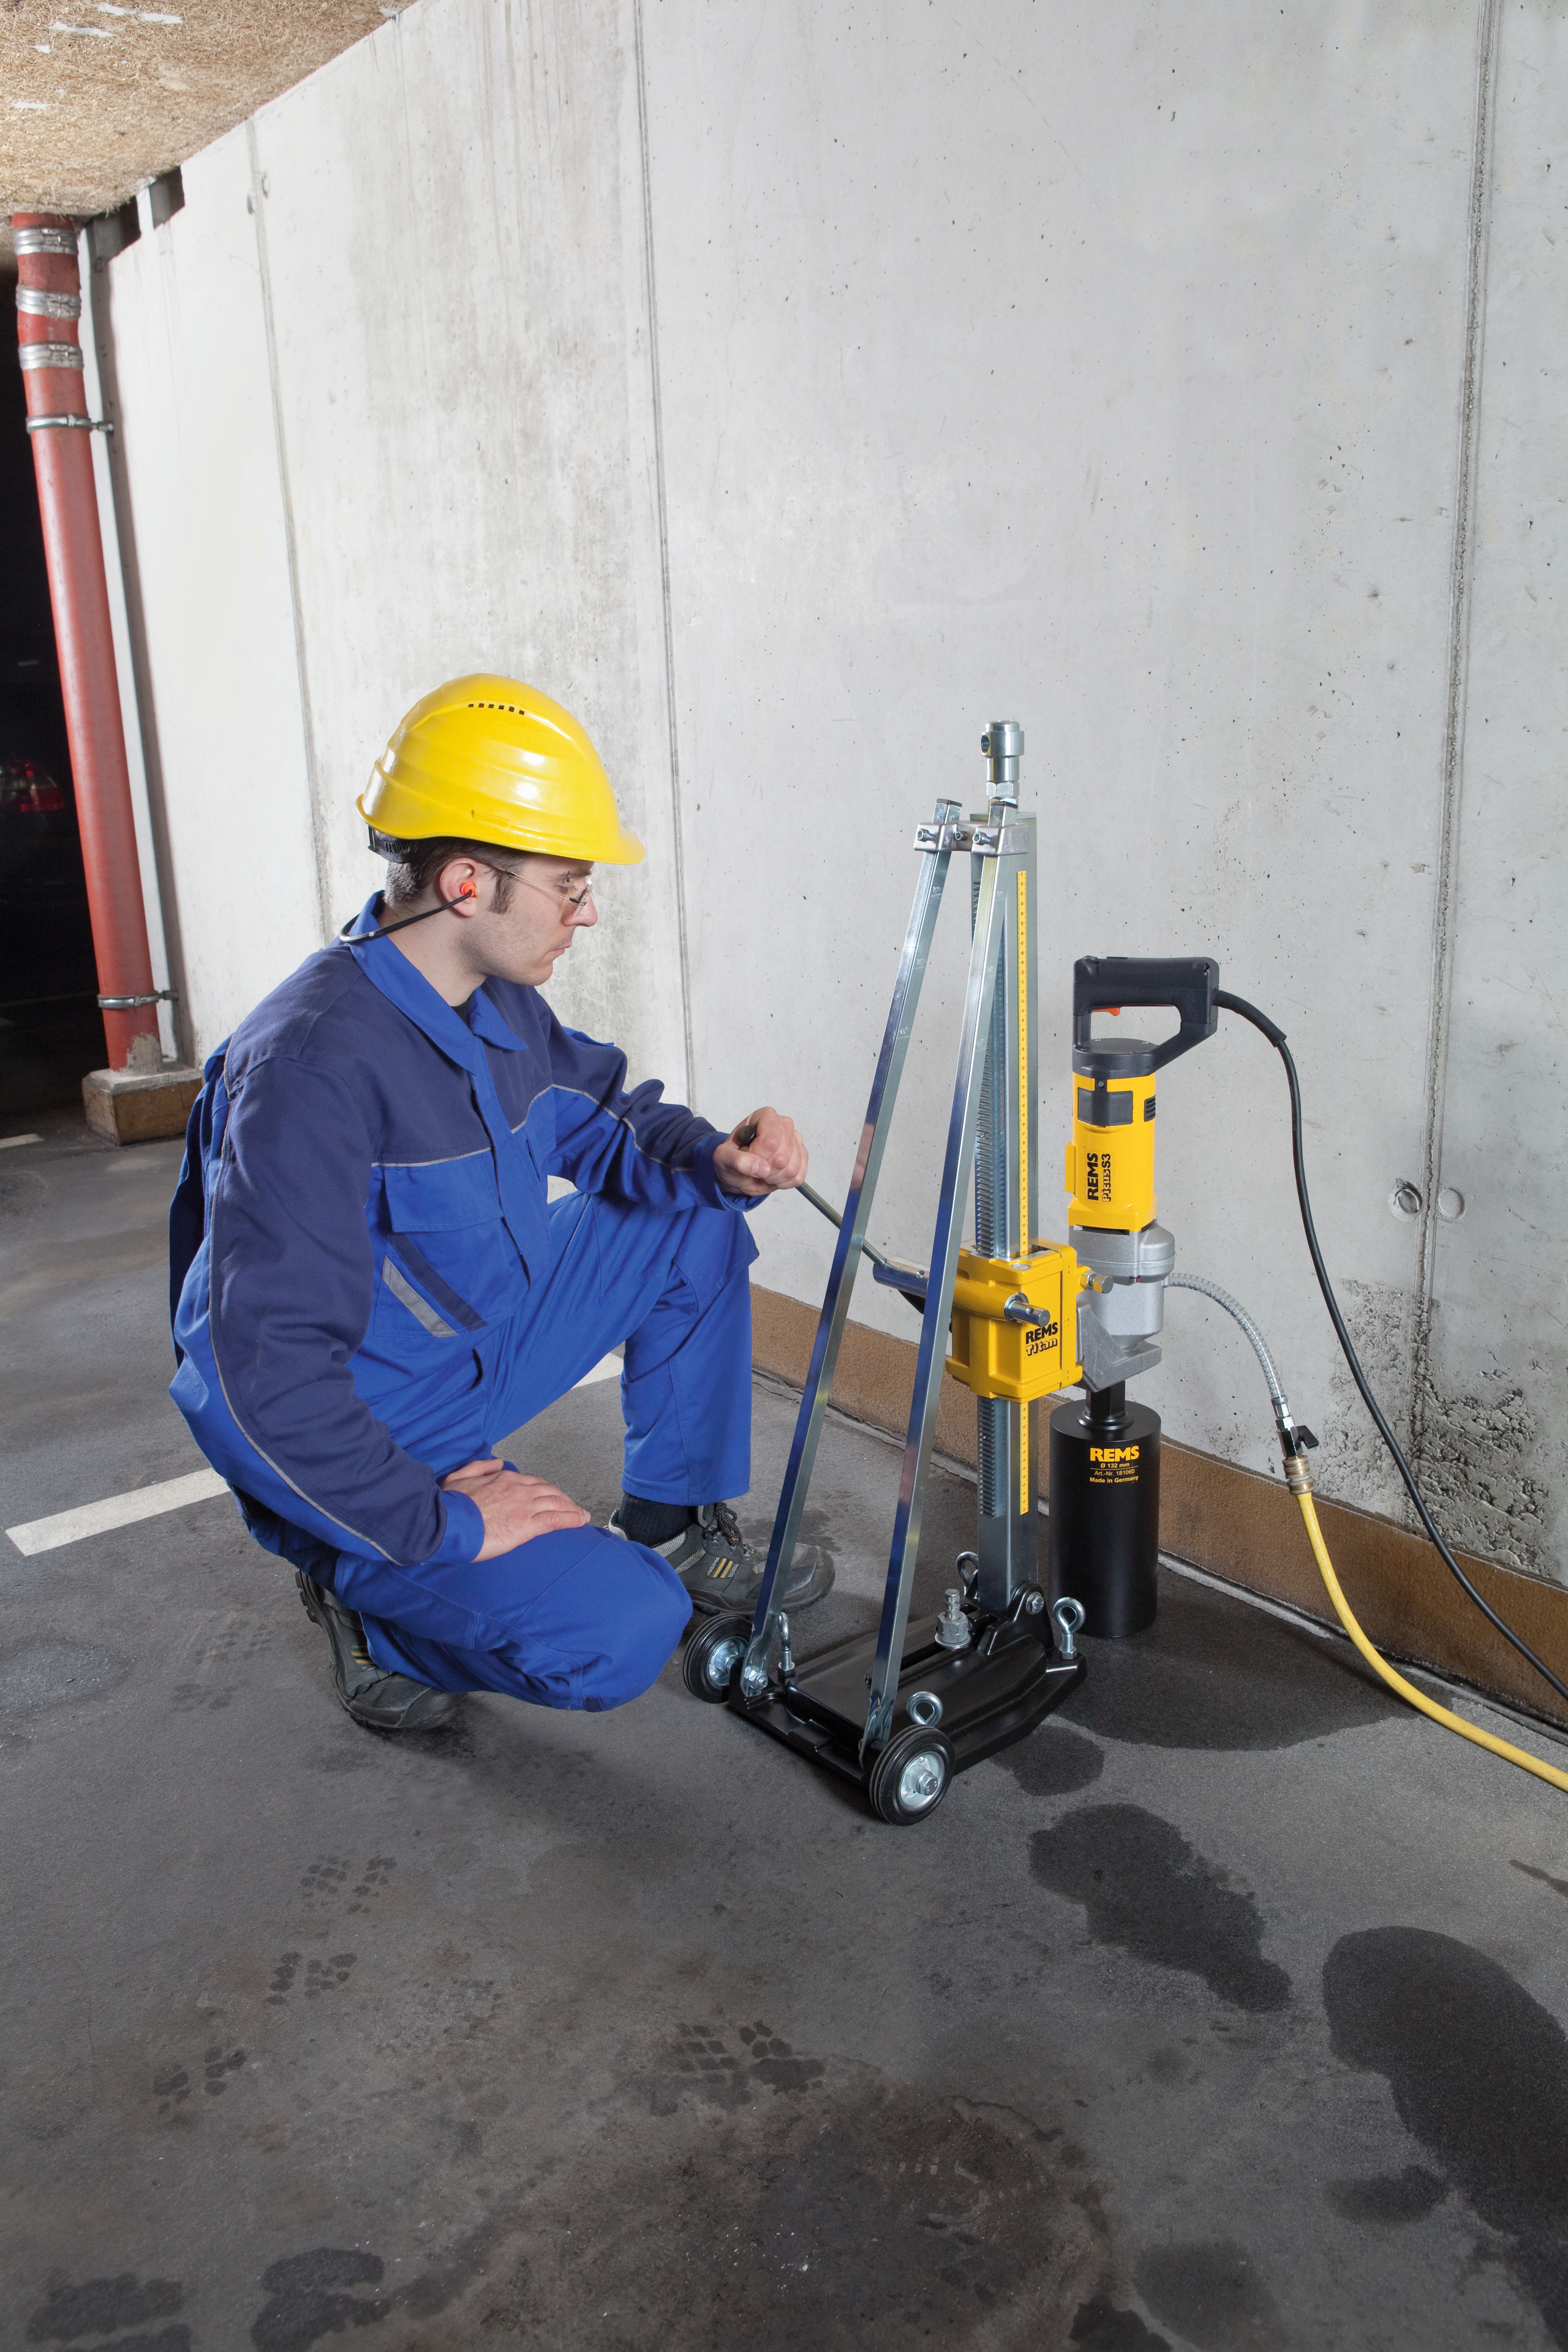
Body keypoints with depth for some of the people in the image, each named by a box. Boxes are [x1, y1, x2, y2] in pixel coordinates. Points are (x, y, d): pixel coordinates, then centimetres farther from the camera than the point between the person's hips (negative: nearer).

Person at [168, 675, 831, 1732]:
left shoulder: (497, 1001, -4)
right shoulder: (315, 1067, -31)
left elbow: (609, 1116, 12)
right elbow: (269, 1367, -34)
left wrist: (718, 1157, -11)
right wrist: (441, 1521, -28)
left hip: (482, 1345, 9)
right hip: (352, 1443, -8)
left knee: (696, 1224, 4)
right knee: (621, 1638, -22)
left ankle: (676, 1528, 15)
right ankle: (365, 1595, 3)